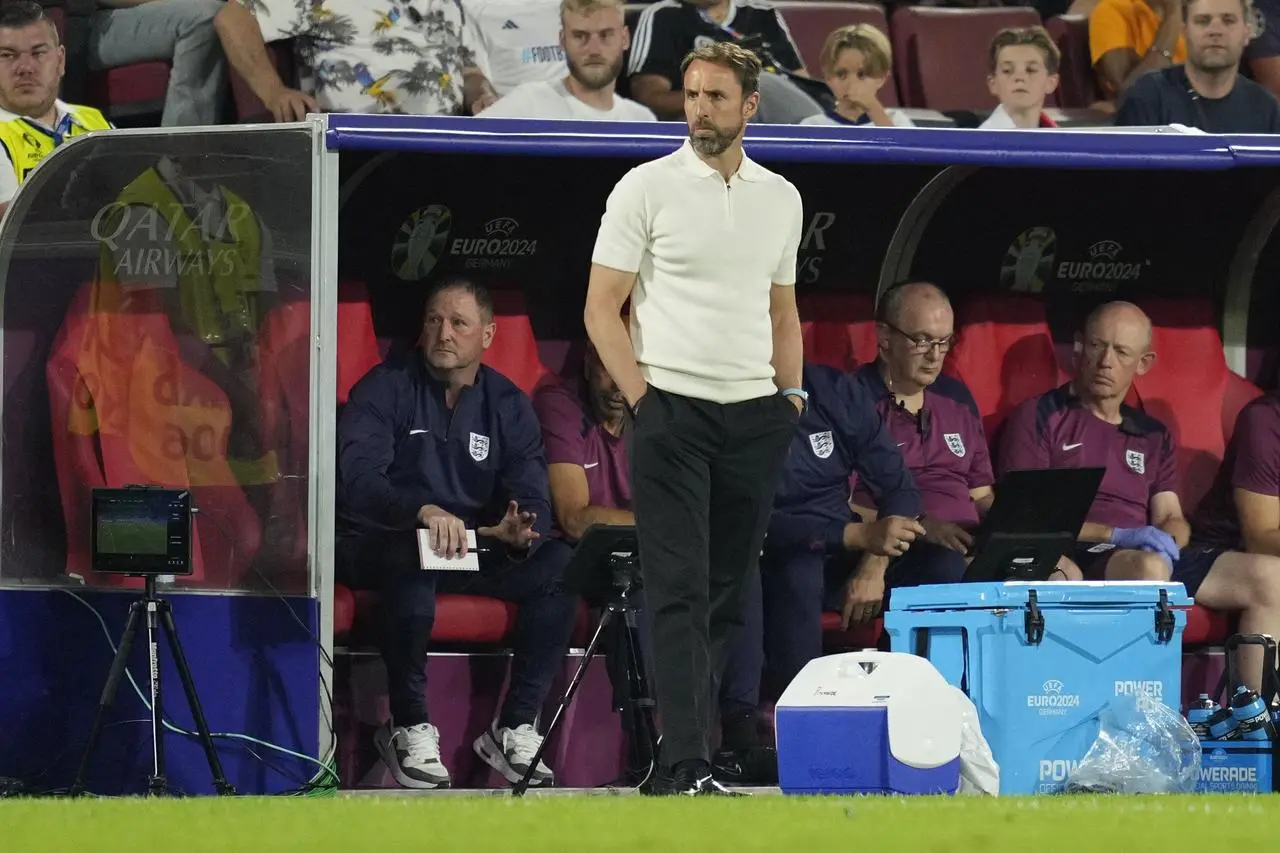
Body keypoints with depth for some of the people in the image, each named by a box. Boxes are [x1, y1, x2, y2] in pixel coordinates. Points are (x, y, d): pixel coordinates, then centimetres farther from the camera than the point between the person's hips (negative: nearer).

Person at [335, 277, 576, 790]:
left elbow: (533, 499, -1)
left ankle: (514, 728, -15)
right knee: (412, 555, -40)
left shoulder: (507, 406, 9)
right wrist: (425, 512, -41)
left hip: (476, 550, 5)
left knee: (559, 565, -21)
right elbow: (358, 480, -21)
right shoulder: (385, 390, -5)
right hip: (378, 549, -4)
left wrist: (519, 531, -27)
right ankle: (410, 729, -28)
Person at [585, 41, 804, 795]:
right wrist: (643, 398, -10)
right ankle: (690, 770, -15)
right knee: (682, 593, -10)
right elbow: (603, 309, -3)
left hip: (755, 419, 5)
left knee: (727, 597, 7)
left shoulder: (781, 198, 12)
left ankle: (680, 745, 15)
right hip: (673, 414, -5)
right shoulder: (647, 188, -3)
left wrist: (791, 394, 10)